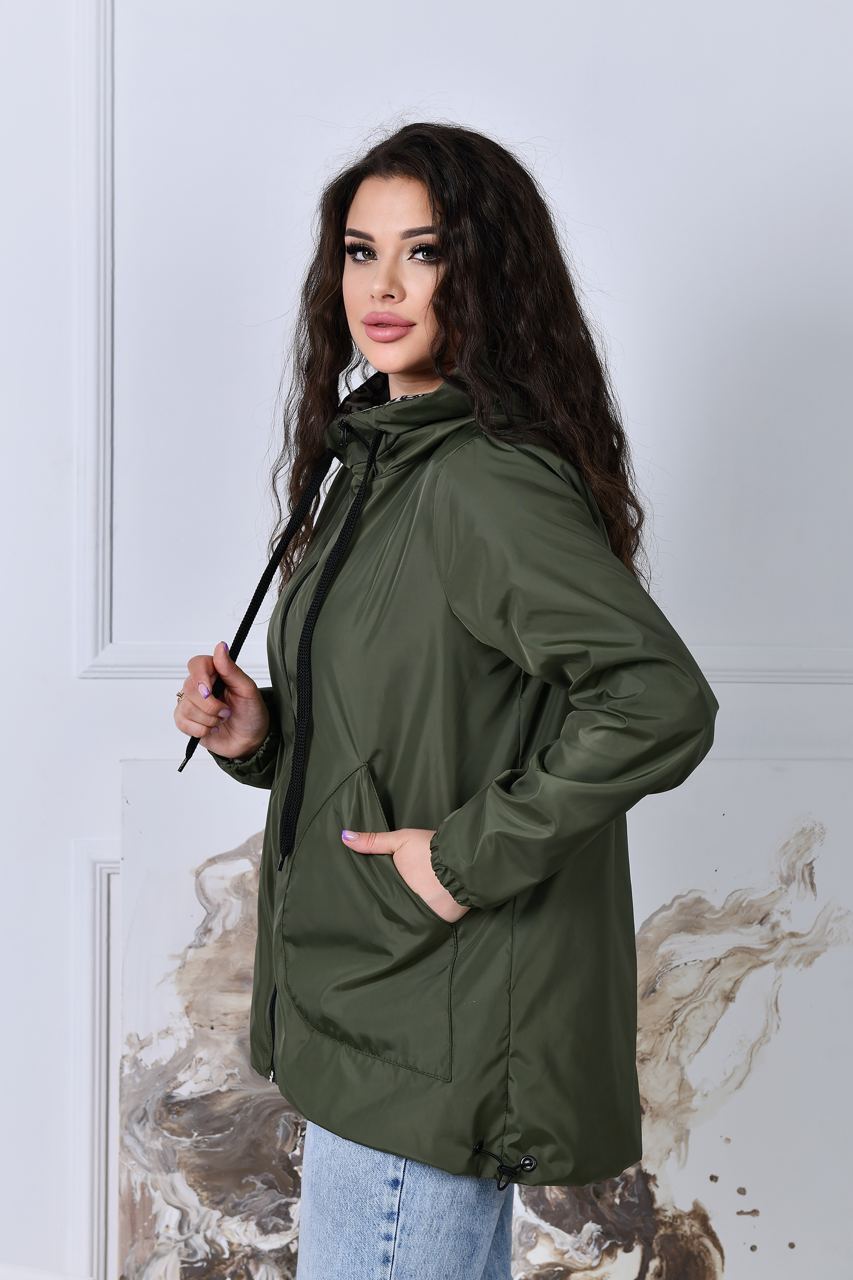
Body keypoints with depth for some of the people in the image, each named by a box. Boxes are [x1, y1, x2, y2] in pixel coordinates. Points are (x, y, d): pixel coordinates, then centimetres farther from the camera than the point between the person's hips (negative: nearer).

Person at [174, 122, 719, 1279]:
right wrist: (258, 734, -1)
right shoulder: (383, 456, 10)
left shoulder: (487, 483, -20)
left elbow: (662, 704, -30)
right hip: (374, 998, 9)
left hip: (430, 1033, -9)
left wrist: (473, 854, -24)